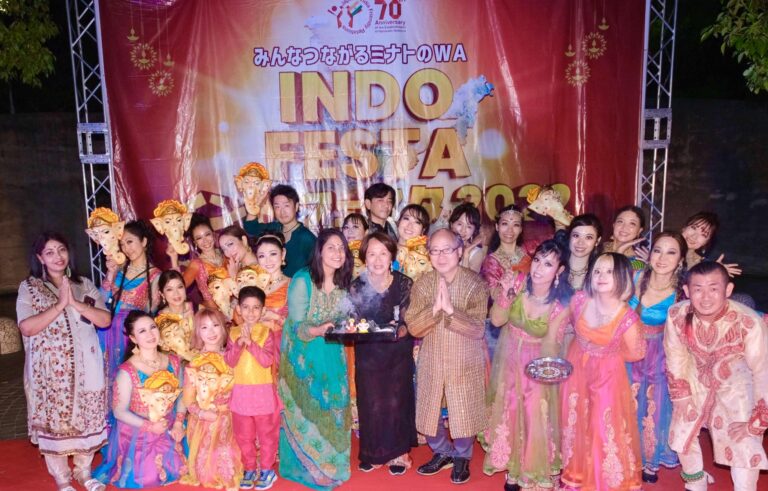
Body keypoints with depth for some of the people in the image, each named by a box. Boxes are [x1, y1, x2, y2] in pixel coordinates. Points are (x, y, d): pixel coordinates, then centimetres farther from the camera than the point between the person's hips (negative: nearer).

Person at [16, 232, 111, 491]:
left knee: (86, 417, 10)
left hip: (85, 366, 3)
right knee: (54, 419, 4)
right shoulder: (29, 287, -1)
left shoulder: (84, 284, 6)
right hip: (49, 368, -2)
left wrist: (75, 303, -15)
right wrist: (59, 305, -19)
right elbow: (27, 327, -14)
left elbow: (105, 320, -4)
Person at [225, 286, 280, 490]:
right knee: (244, 435, 13)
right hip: (241, 392, 3)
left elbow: (267, 361, -17)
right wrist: (239, 343, -21)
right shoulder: (234, 332, 2)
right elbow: (230, 362, -6)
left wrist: (251, 342, -24)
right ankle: (250, 469, 27)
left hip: (263, 391, -3)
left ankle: (267, 469, 22)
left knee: (266, 433, 8)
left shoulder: (267, 332, -7)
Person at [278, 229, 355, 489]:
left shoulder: (344, 282, 0)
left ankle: (329, 464, 30)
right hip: (304, 355, -5)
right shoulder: (302, 280, -17)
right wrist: (318, 330, -36)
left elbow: (344, 320, 8)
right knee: (306, 410, 5)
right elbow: (296, 326, -18)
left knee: (332, 411, 11)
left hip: (333, 357, 5)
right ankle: (304, 466, 24)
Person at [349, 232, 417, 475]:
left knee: (396, 402, 2)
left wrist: (401, 330, -30)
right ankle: (373, 453, 24)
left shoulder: (404, 283, -9)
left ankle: (398, 453, 22)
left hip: (399, 352, -1)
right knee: (371, 404, 4)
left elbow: (410, 322, -9)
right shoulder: (357, 287, -5)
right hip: (368, 353, 1)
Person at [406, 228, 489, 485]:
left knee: (464, 412, 9)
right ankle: (442, 452, 39)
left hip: (466, 362, -3)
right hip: (431, 361, 3)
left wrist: (450, 309, -32)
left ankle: (462, 457, 35)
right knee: (429, 410, 13)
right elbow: (414, 327, -11)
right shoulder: (422, 283, -5)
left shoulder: (475, 283, -12)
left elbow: (477, 329, -19)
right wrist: (435, 308, -27)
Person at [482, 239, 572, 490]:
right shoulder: (518, 282, -19)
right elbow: (496, 321, -15)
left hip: (536, 362, -2)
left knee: (534, 415, 5)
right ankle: (511, 465, 40)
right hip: (509, 357, 2)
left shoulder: (562, 303, -21)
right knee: (508, 410, 15)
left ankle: (529, 469, 33)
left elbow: (550, 344, -15)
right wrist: (506, 294, -31)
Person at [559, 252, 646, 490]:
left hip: (607, 374, -3)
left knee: (606, 425, 8)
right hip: (577, 368, 4)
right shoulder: (579, 300, -20)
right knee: (575, 420, 18)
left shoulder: (627, 318, -29)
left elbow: (637, 353, -11)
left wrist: (606, 353, -3)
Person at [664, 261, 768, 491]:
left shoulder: (749, 323, -36)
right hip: (697, 379, 3)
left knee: (744, 444, -9)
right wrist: (682, 398, -3)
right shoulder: (677, 315, -27)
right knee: (682, 431, 12)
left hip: (737, 385, -3)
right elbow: (676, 357, -10)